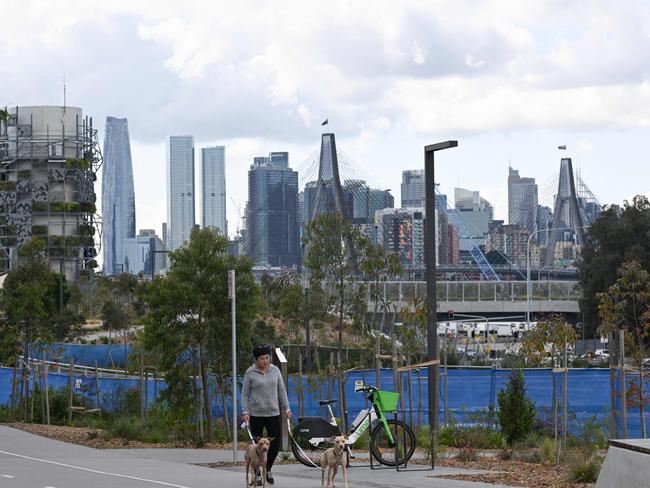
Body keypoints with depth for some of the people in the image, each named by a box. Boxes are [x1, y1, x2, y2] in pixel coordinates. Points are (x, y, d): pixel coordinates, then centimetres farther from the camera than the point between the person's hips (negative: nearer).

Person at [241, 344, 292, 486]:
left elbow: (281, 390, 12)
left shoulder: (275, 370, 7)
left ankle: (267, 470, 21)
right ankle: (257, 475, 11)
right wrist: (245, 412, -9)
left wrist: (287, 408, 7)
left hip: (273, 413, 3)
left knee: (275, 443, -1)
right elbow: (245, 394, 0)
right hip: (256, 414, -3)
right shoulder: (250, 373, -3)